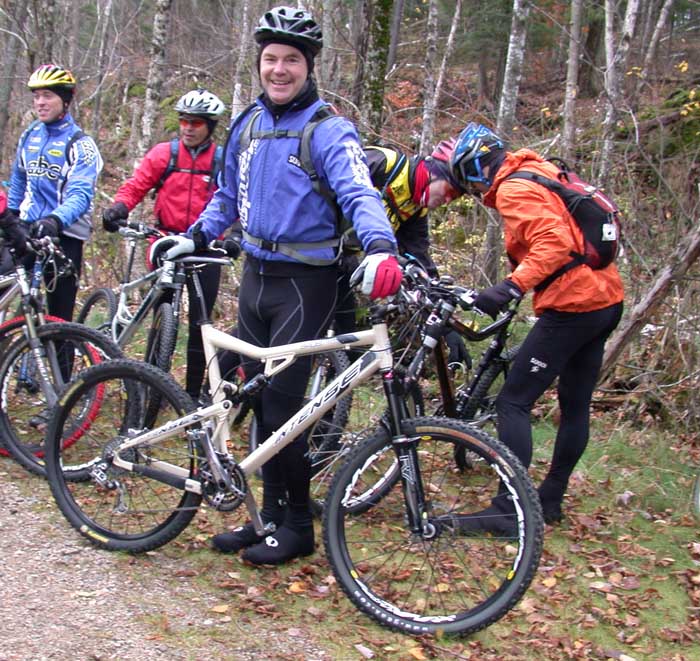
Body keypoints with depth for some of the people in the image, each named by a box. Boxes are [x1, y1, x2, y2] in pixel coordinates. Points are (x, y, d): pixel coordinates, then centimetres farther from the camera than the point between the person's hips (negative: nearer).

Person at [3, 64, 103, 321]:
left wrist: (54, 220, -38)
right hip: (25, 232, 5)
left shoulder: (80, 145, -8)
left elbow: (80, 195, -22)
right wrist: (10, 216, 21)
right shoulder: (30, 135, 11)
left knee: (60, 315, -2)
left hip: (63, 235, -5)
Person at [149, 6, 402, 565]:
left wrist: (381, 247, -45)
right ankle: (270, 514, 23)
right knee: (258, 400, 10)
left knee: (281, 403, -7)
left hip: (304, 284, -7)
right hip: (256, 276, 7)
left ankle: (298, 527, 8)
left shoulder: (330, 132, -12)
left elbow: (360, 194, -27)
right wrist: (193, 237, 14)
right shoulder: (248, 124, 9)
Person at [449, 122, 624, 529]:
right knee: (576, 405, 16)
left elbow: (555, 243, -25)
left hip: (572, 307, -10)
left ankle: (509, 510, -9)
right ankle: (551, 499, 27)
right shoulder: (541, 175, 19)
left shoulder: (513, 190, -11)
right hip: (607, 299, 10)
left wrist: (513, 285, -31)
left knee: (513, 403, -7)